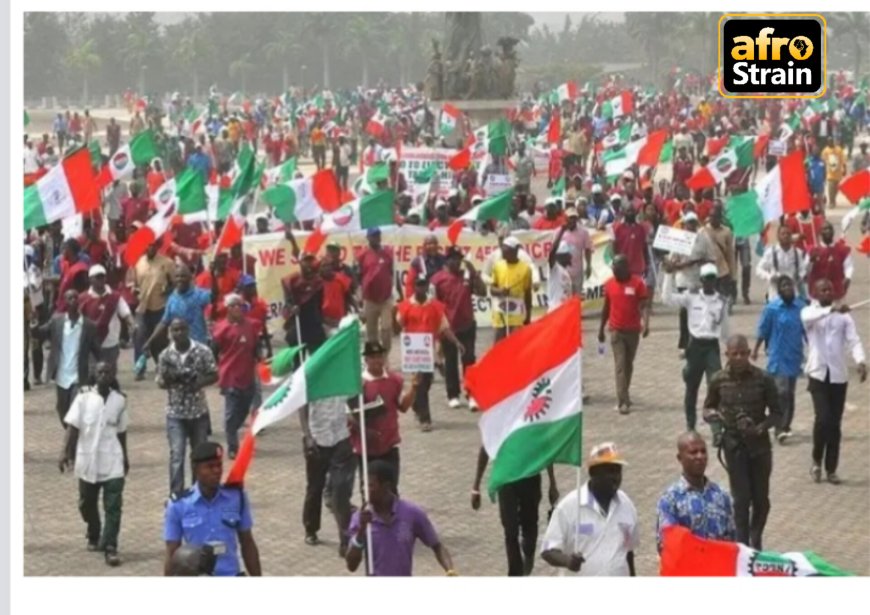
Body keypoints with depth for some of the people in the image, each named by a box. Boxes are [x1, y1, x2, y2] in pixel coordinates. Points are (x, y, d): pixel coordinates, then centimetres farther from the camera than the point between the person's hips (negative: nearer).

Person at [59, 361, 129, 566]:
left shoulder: (120, 400, 2)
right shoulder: (84, 397, -5)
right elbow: (73, 427, -8)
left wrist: (125, 457, 20)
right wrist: (65, 451, -19)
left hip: (113, 462, 0)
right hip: (87, 460, 0)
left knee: (113, 507, -9)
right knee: (87, 504, 15)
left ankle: (110, 548, -9)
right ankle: (94, 536, 39)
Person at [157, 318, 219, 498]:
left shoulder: (202, 351, -8)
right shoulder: (165, 355, -6)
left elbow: (214, 375, -2)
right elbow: (161, 382, 0)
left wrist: (200, 383, -21)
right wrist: (168, 379, -23)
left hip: (199, 410, 1)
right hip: (175, 412, -1)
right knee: (176, 455, -10)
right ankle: (175, 495, -8)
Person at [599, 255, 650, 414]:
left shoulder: (637, 283, -7)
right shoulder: (609, 284, 1)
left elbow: (644, 305, -12)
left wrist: (646, 323, -29)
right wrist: (601, 329, 15)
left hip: (633, 330, 0)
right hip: (616, 331, 0)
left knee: (629, 364, 14)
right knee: (620, 365, -9)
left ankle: (624, 396, 30)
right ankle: (623, 401, -15)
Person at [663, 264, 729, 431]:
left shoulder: (722, 301, 2)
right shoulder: (691, 297, -1)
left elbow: (724, 328, 12)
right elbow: (668, 298, -12)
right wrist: (670, 275, -17)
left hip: (712, 346, -1)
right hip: (695, 345, 1)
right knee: (691, 387, 12)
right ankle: (690, 425, 26)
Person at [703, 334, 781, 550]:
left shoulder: (763, 379, -7)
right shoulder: (719, 380, -3)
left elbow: (777, 413, -1)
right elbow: (707, 408, 11)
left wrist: (760, 428, -20)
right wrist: (712, 415, -13)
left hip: (759, 445, 0)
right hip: (734, 445, 0)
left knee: (761, 499, 8)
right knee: (741, 499, -4)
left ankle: (755, 541, 30)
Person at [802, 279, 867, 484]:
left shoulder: (844, 316, 8)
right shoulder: (809, 312, 0)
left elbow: (853, 340, -6)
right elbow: (811, 317, -26)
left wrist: (860, 361, -26)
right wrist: (833, 310, -44)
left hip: (839, 376, 3)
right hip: (818, 374, -3)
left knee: (835, 423, 5)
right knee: (823, 418, -15)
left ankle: (831, 469, 14)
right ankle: (816, 461, 6)